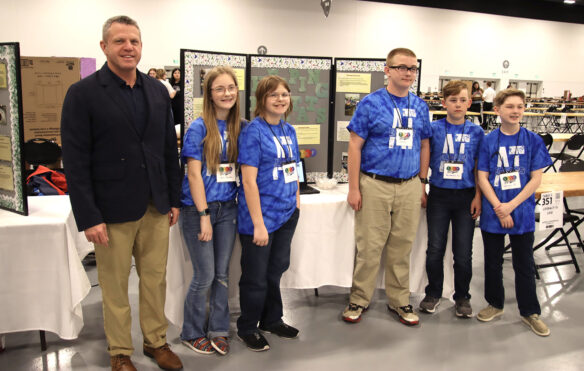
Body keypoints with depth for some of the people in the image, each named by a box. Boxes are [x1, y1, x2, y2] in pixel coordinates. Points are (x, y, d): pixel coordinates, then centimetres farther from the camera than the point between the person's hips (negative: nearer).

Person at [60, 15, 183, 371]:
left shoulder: (157, 90, 8)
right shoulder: (83, 93, -7)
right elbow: (76, 161, -10)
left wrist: (174, 200, 9)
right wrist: (88, 218, -14)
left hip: (156, 208, 4)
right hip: (113, 210, -4)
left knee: (156, 279, 14)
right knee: (115, 287, 9)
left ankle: (157, 341, 33)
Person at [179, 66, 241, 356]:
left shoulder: (239, 127, 6)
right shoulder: (198, 128, -10)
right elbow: (194, 174, -12)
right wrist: (204, 216, -15)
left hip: (227, 208, 5)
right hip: (198, 209, -5)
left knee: (222, 274, 11)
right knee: (204, 276, 2)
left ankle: (218, 331, 26)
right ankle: (192, 334, 22)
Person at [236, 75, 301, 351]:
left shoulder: (289, 130, 8)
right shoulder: (253, 132, -14)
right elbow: (249, 181, -18)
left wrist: (296, 202, 11)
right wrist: (258, 224, -20)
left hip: (287, 214, 7)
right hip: (260, 216, -7)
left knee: (276, 269, 20)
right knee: (256, 277, 7)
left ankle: (272, 320, 39)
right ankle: (247, 329, 27)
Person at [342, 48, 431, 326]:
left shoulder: (420, 106, 10)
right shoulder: (371, 103, -3)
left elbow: (424, 146, 16)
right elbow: (355, 146, -5)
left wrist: (422, 184, 11)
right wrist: (354, 188, -9)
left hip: (409, 186, 4)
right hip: (375, 185, -4)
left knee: (402, 247, 11)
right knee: (369, 247, 2)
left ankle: (399, 300, 26)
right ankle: (359, 300, 18)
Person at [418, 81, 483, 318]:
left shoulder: (476, 132, 2)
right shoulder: (433, 129, -1)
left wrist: (478, 197, -3)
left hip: (466, 196, 1)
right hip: (439, 194, 0)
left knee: (463, 253, 7)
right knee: (435, 250, 7)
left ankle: (462, 297, 25)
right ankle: (433, 293, 26)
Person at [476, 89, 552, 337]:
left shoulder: (533, 140, -2)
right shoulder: (489, 141, -3)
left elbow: (536, 179, -4)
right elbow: (482, 178, -4)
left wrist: (511, 205, -14)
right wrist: (499, 209, -13)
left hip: (522, 212, 0)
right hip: (492, 212, 0)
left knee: (524, 264, 10)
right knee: (493, 262, 13)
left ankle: (529, 311, 26)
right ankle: (495, 304, 32)